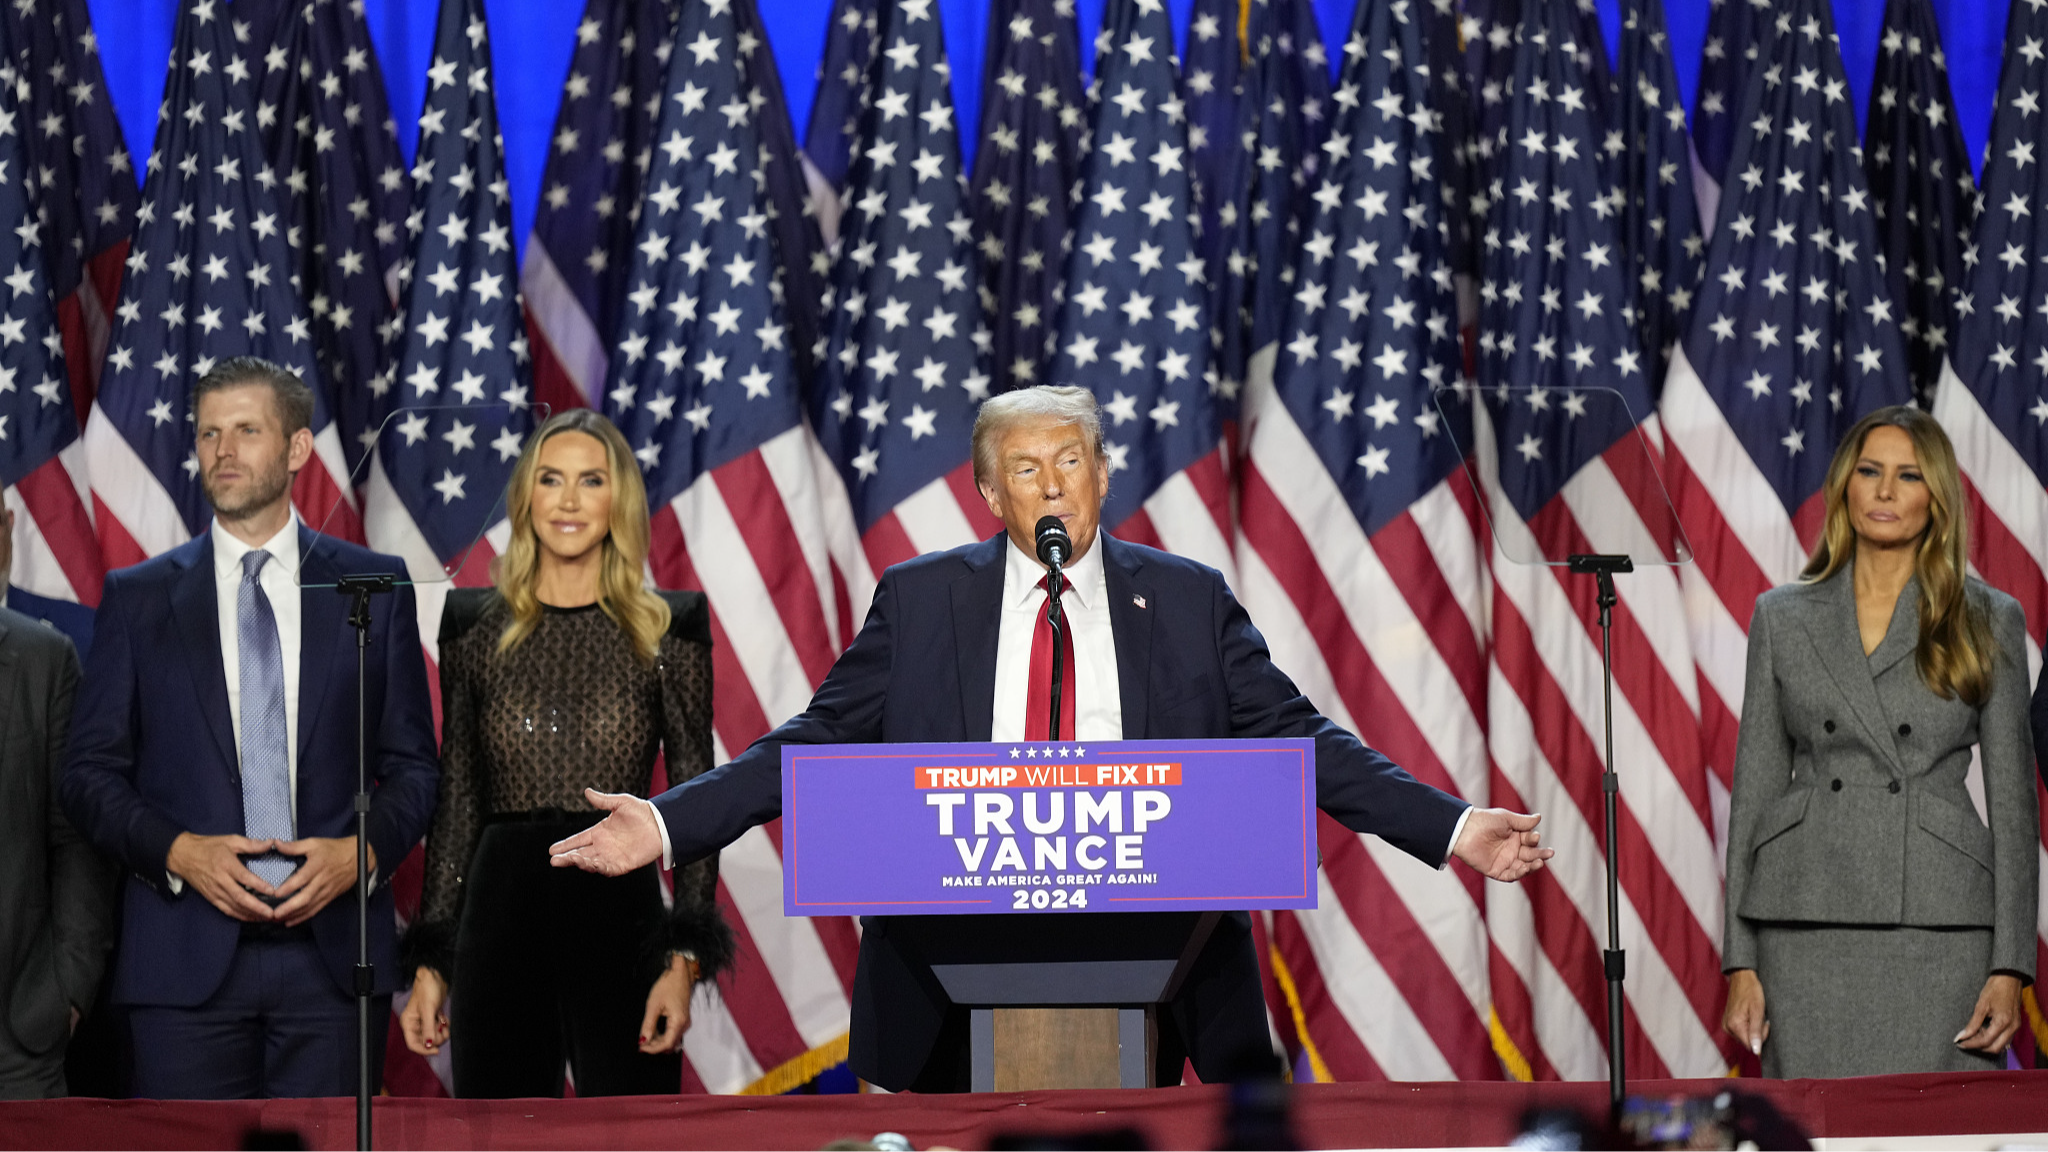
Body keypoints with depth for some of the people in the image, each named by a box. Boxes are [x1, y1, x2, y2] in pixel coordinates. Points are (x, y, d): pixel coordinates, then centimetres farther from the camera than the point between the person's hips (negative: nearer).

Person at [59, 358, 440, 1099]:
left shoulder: (375, 587, 9)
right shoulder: (137, 598, 9)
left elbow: (413, 764, 10)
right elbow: (91, 772, 7)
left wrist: (362, 851, -9)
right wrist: (178, 851, -10)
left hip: (333, 953, 0)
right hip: (186, 955, 0)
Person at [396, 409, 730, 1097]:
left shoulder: (667, 632, 3)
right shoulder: (477, 631, 9)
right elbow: (455, 801, 12)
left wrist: (685, 962, -8)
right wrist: (431, 964, 8)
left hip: (619, 911, -2)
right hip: (502, 911, 2)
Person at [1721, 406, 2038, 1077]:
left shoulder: (1988, 621, 7)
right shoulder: (1783, 618, 10)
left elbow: (2012, 798, 5)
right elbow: (1755, 787, 9)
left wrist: (2010, 968, -3)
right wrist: (1741, 963, 2)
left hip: (1939, 927, -1)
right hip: (1808, 927, 1)